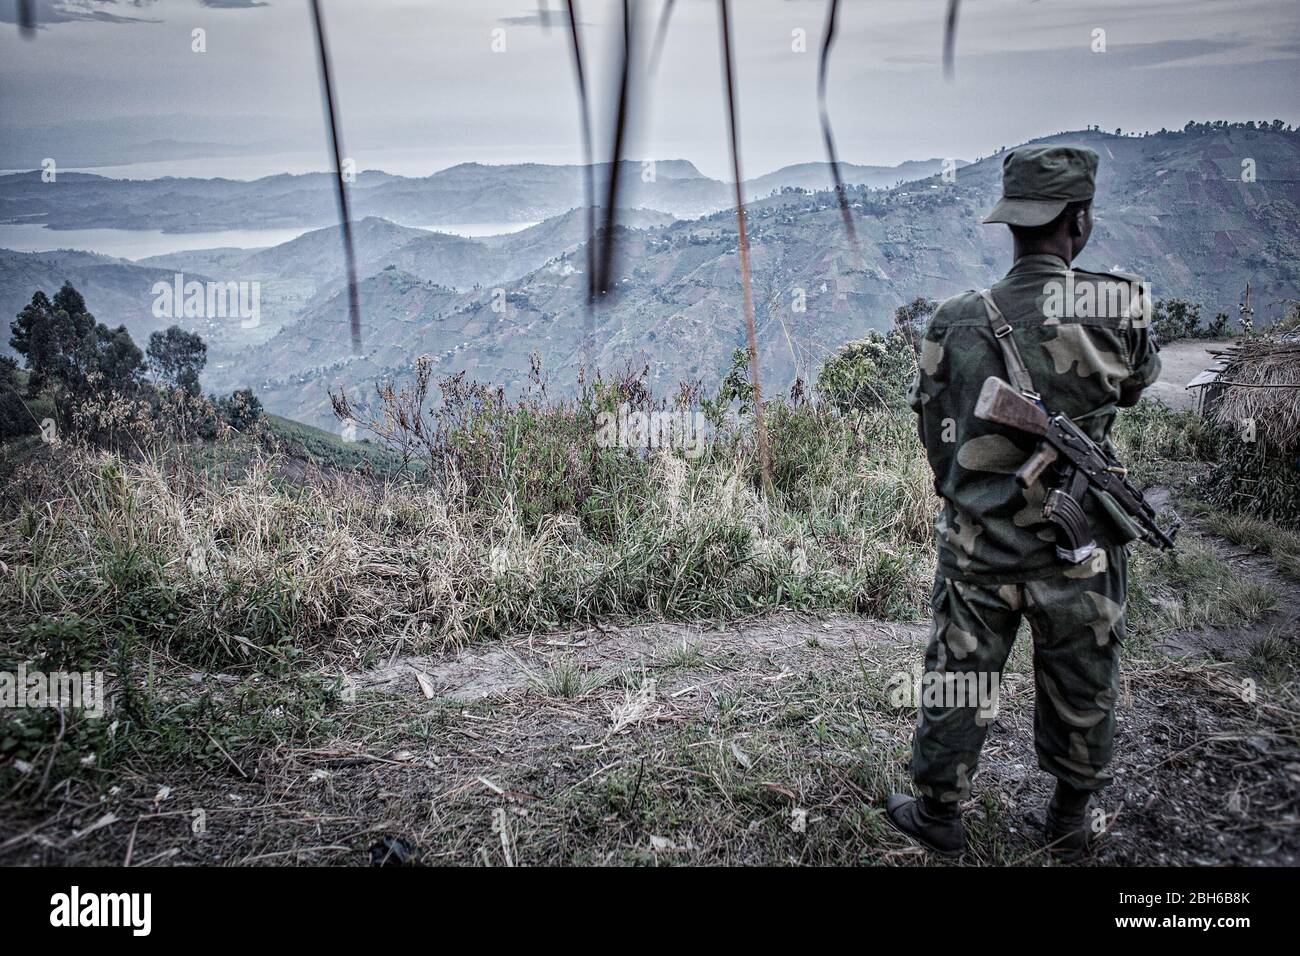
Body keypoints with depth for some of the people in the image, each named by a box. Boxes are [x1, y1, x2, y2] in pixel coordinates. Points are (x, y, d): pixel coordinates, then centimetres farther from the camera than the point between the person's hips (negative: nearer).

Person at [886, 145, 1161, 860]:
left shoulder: (956, 323, -9)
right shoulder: (1122, 306, -11)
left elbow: (933, 430, 1)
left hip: (978, 545, 0)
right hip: (1079, 547, 0)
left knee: (959, 684, 15)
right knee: (1081, 693, 19)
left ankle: (938, 816, 31)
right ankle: (1070, 823, 38)